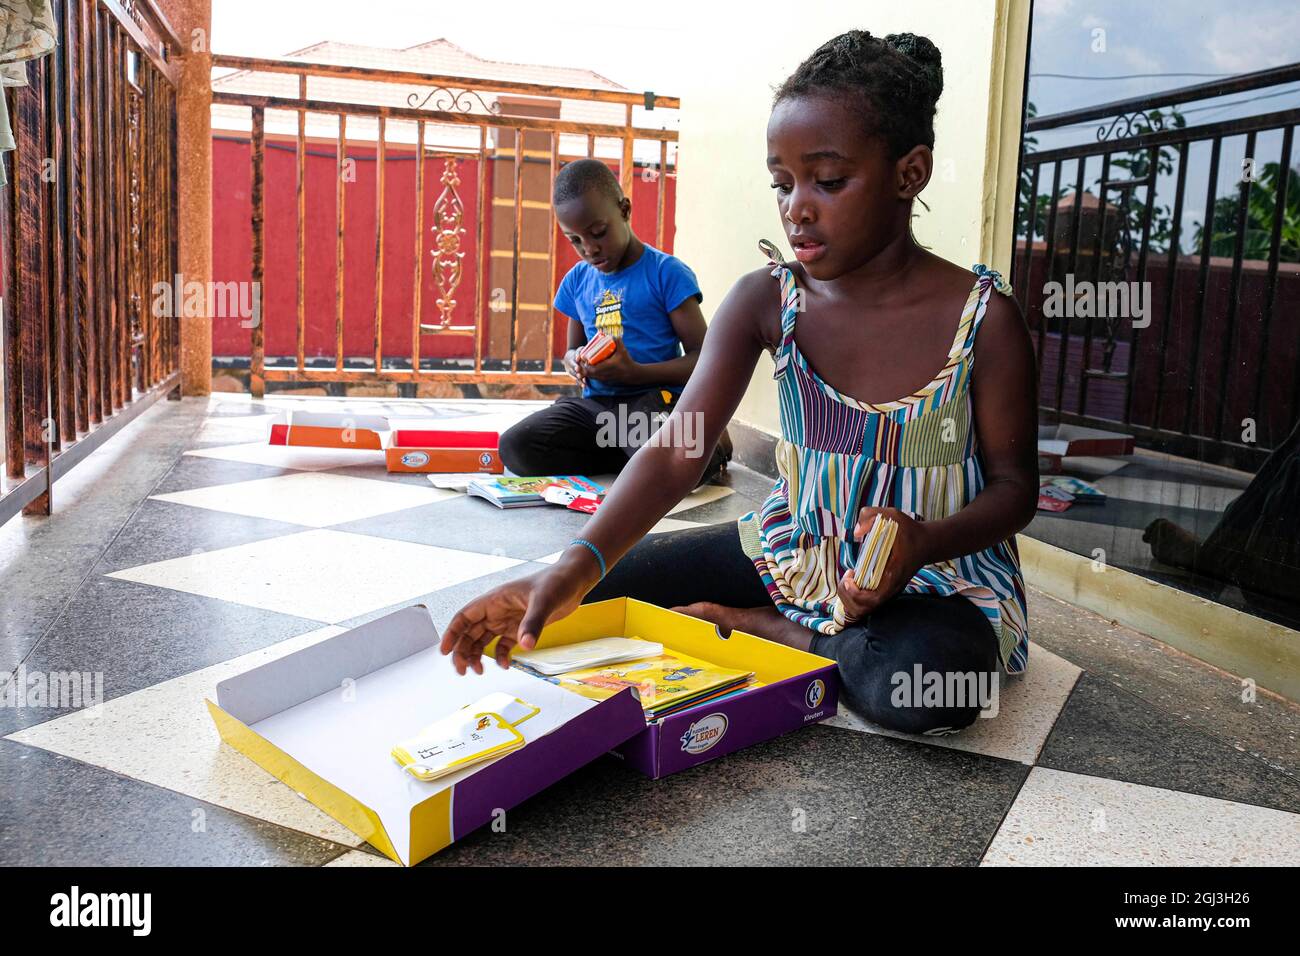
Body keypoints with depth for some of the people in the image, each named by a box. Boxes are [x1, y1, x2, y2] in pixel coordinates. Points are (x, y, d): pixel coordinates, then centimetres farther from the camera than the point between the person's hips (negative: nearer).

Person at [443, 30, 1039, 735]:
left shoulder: (982, 318, -14)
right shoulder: (765, 300, -8)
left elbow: (1014, 485, -7)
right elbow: (674, 450, -19)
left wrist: (924, 542, -30)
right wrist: (577, 565, -35)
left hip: (938, 568, -2)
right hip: (791, 549, 3)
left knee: (924, 690, -38)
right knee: (601, 591, -8)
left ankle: (753, 624, -9)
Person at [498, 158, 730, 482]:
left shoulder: (667, 273, -4)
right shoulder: (577, 280, 13)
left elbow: (703, 357, -6)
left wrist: (635, 373, -20)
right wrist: (574, 361, -1)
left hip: (655, 400, -5)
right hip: (594, 403, 5)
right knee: (515, 447, -20)